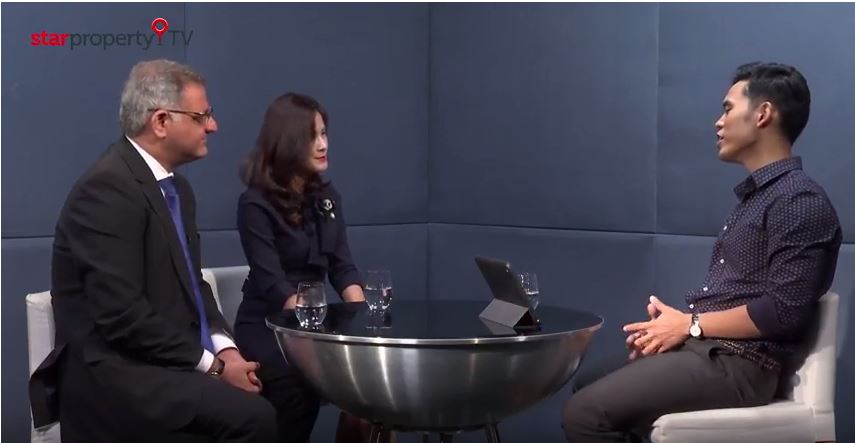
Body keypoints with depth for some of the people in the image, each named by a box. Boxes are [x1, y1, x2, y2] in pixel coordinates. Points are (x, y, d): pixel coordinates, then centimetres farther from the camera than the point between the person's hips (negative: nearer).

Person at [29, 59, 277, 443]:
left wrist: (225, 350, -2)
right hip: (117, 371, -9)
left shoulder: (176, 186, 12)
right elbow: (122, 315, -22)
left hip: (176, 359, 9)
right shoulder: (108, 188, -17)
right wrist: (211, 366, -16)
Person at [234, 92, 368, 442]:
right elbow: (273, 284, -20)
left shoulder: (326, 196, 8)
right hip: (266, 326, -5)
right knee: (302, 385, -33)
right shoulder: (256, 204, -12)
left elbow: (342, 267, 4)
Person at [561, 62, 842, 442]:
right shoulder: (756, 196, 19)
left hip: (736, 364, -10)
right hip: (704, 347, 10)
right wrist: (674, 321, 1)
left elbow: (784, 310, -21)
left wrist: (689, 325, -13)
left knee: (586, 412, -20)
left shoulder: (799, 200, -13)